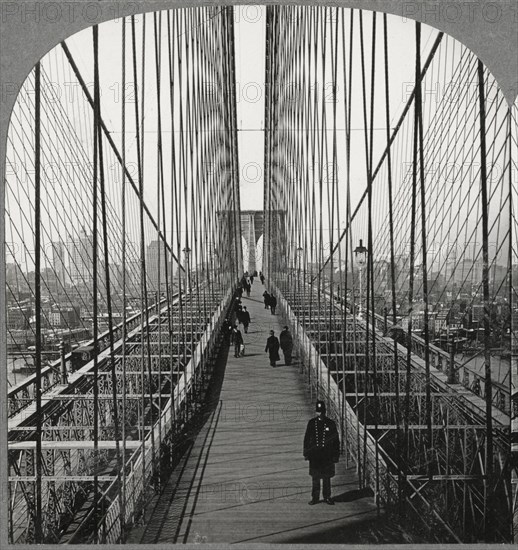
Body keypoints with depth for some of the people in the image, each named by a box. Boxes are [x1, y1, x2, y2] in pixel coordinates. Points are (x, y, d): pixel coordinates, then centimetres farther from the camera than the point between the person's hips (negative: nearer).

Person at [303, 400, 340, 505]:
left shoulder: (330, 424, -2)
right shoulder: (311, 423, 1)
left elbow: (336, 440, 2)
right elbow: (306, 439, 6)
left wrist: (335, 455, 0)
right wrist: (306, 453, 3)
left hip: (327, 456, -1)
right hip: (314, 456, 1)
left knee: (327, 478, 8)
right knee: (315, 478, 7)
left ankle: (327, 497, 20)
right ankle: (315, 497, 17)